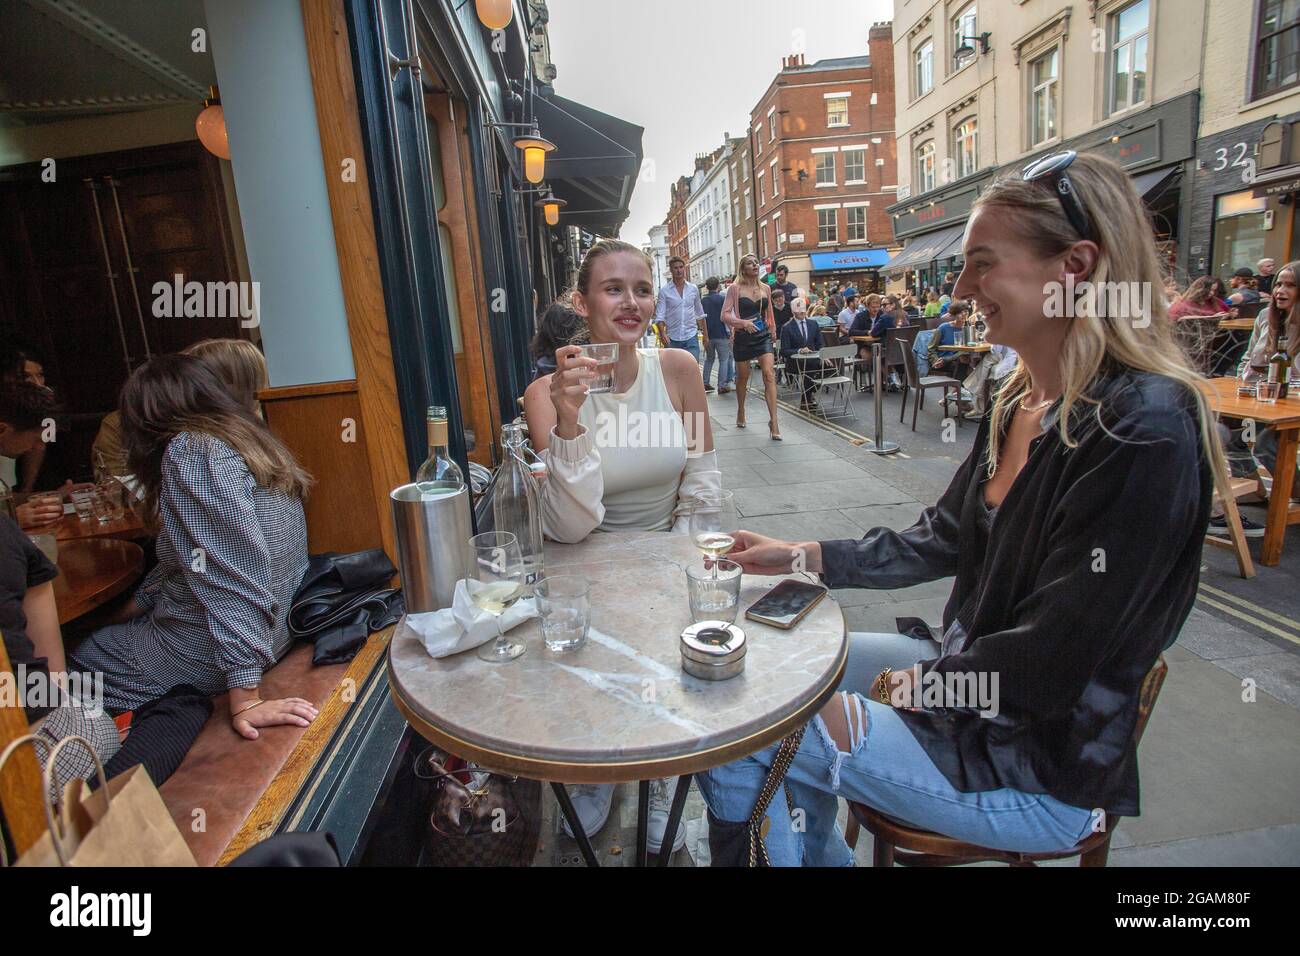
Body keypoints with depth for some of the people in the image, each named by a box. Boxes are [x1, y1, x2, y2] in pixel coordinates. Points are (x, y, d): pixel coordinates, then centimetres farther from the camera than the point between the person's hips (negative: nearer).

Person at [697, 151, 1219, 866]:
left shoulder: (1144, 432, -26)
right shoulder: (1021, 400, 2)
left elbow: (1049, 661, -24)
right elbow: (942, 537, 9)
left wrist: (909, 684, -11)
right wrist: (802, 556, 5)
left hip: (1045, 767, -8)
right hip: (972, 677, 8)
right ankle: (822, 855, 34)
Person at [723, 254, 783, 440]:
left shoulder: (765, 288, 8)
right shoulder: (736, 288, -4)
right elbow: (725, 315, -10)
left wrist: (772, 330, 26)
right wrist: (743, 322, -23)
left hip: (763, 336, 2)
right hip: (743, 337, -2)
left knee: (769, 374, -14)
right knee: (743, 377, 12)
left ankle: (773, 421, -17)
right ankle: (740, 412, 38)